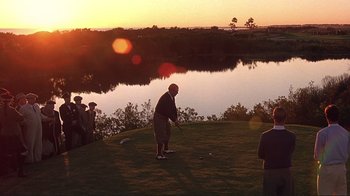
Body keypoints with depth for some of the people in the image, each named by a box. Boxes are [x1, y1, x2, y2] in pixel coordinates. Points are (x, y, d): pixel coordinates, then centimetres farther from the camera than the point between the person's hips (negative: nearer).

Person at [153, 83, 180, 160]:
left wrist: (176, 118, 0)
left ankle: (165, 149, 40)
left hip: (165, 118, 10)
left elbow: (173, 108, 7)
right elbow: (168, 112, -28)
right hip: (159, 118, -10)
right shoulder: (165, 98, -29)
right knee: (161, 136, -12)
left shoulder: (172, 97, 2)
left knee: (167, 133, 23)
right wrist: (175, 121, -20)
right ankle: (159, 154, -8)